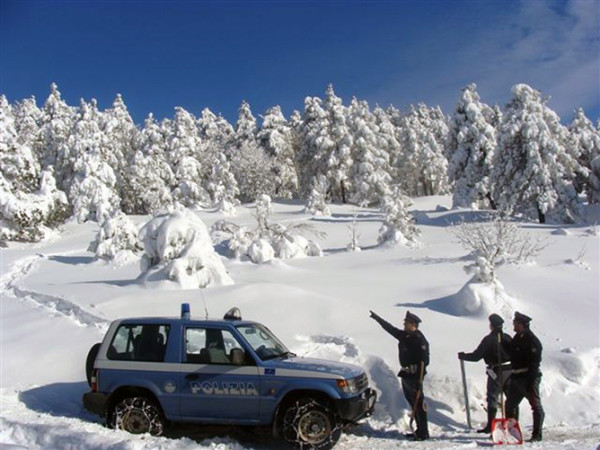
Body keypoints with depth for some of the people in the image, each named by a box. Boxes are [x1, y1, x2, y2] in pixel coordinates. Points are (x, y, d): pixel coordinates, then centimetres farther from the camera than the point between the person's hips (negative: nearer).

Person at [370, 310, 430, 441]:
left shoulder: (419, 339, -16)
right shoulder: (404, 335, 9)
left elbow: (423, 360, -21)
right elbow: (390, 328, 22)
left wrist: (419, 379, -25)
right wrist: (377, 318, 25)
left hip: (415, 375, -9)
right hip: (406, 374, 9)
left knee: (418, 403, -6)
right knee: (412, 403, 14)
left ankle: (423, 433, 1)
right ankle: (420, 430, 23)